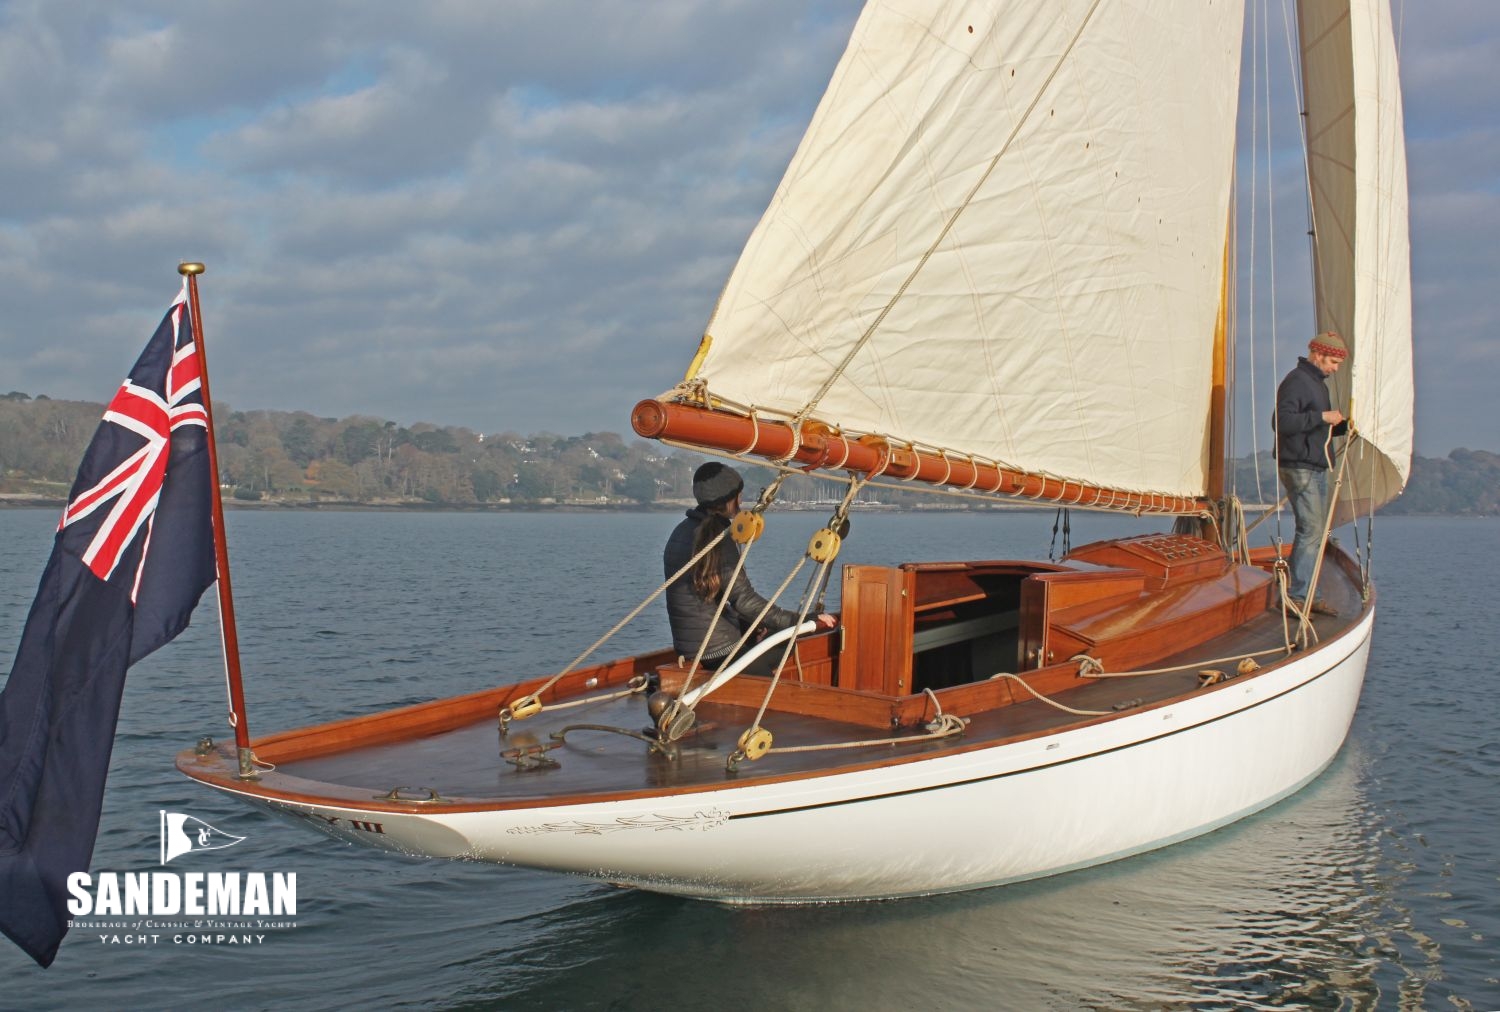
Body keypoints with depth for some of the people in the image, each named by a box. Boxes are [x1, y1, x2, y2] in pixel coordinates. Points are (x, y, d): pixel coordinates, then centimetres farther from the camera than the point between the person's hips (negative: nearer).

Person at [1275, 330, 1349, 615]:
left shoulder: (1318, 383, 20)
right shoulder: (1296, 381, -12)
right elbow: (1282, 421, -24)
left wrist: (1344, 425, 11)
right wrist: (1321, 417, -21)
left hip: (1316, 468, 10)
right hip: (1299, 467, -10)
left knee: (1317, 533, 10)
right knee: (1311, 530, -12)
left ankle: (1306, 594, 14)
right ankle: (1297, 596, -8)